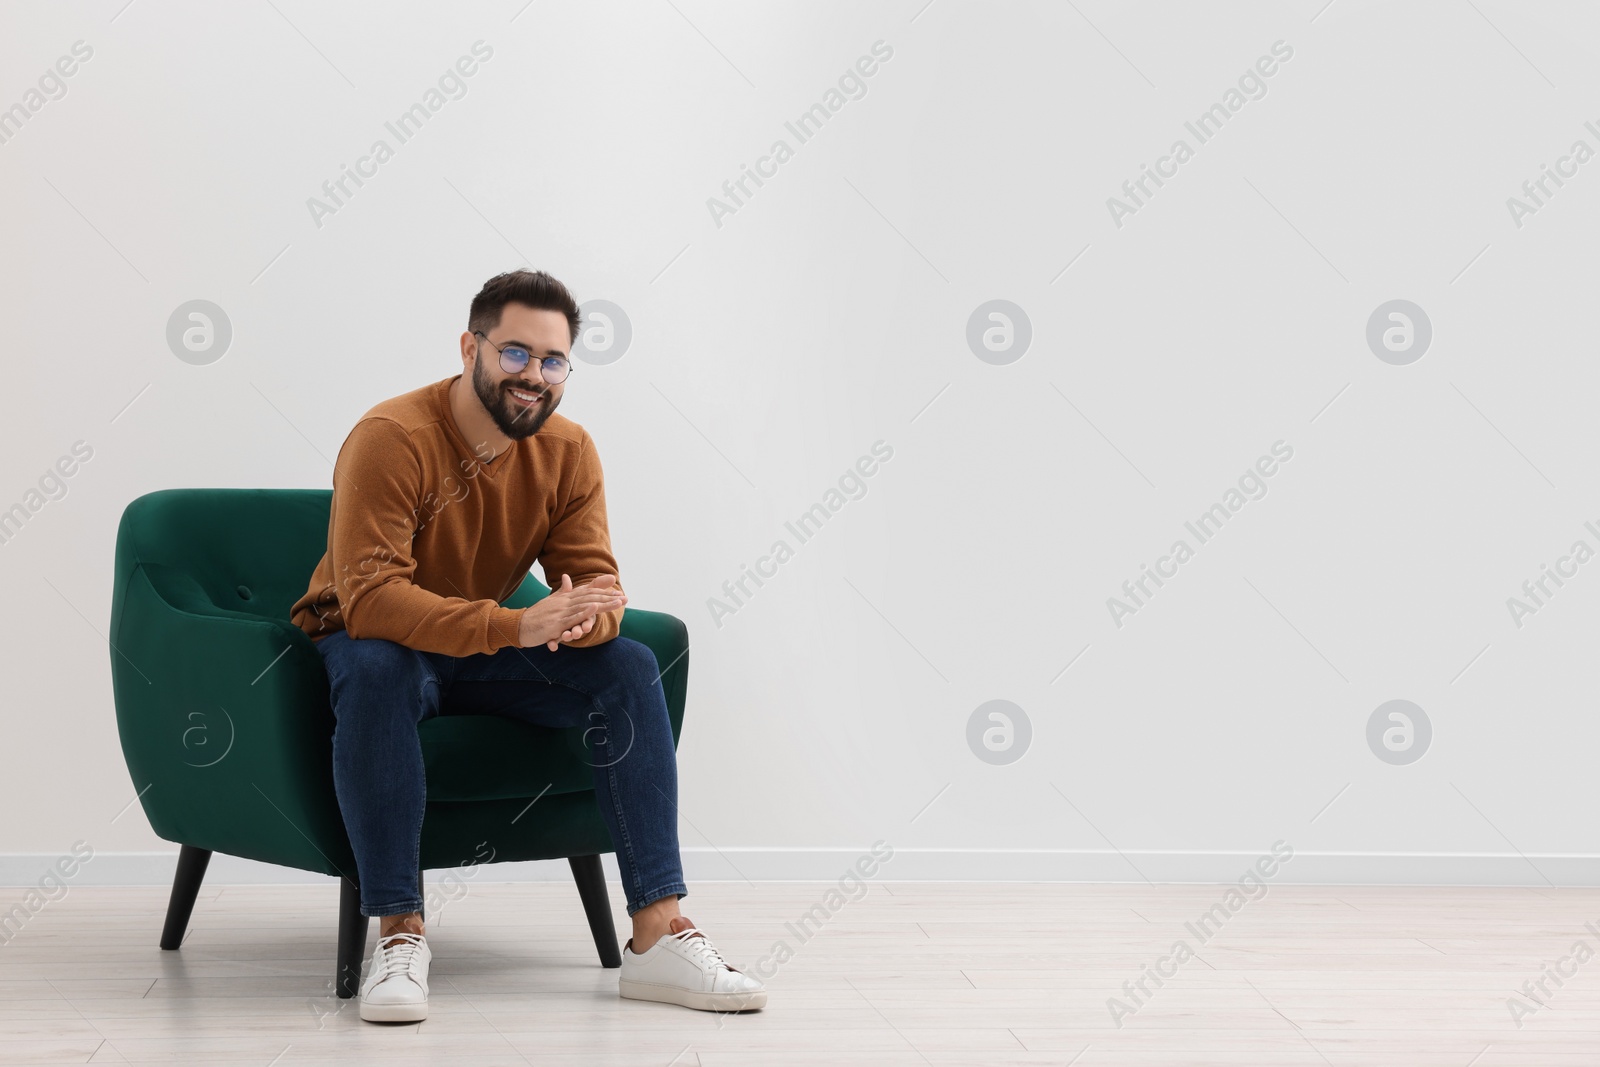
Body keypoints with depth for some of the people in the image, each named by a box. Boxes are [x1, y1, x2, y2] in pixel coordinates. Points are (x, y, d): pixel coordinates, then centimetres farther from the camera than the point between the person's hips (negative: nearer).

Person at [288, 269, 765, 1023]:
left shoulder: (568, 451, -7)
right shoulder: (390, 438, -25)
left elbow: (596, 580, -9)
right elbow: (368, 596, -35)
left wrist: (585, 618, -37)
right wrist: (519, 627, -47)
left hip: (486, 652, 5)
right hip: (374, 640, -5)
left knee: (629, 665, -18)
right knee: (375, 669, -40)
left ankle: (658, 935, -22)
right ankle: (399, 933, -33)